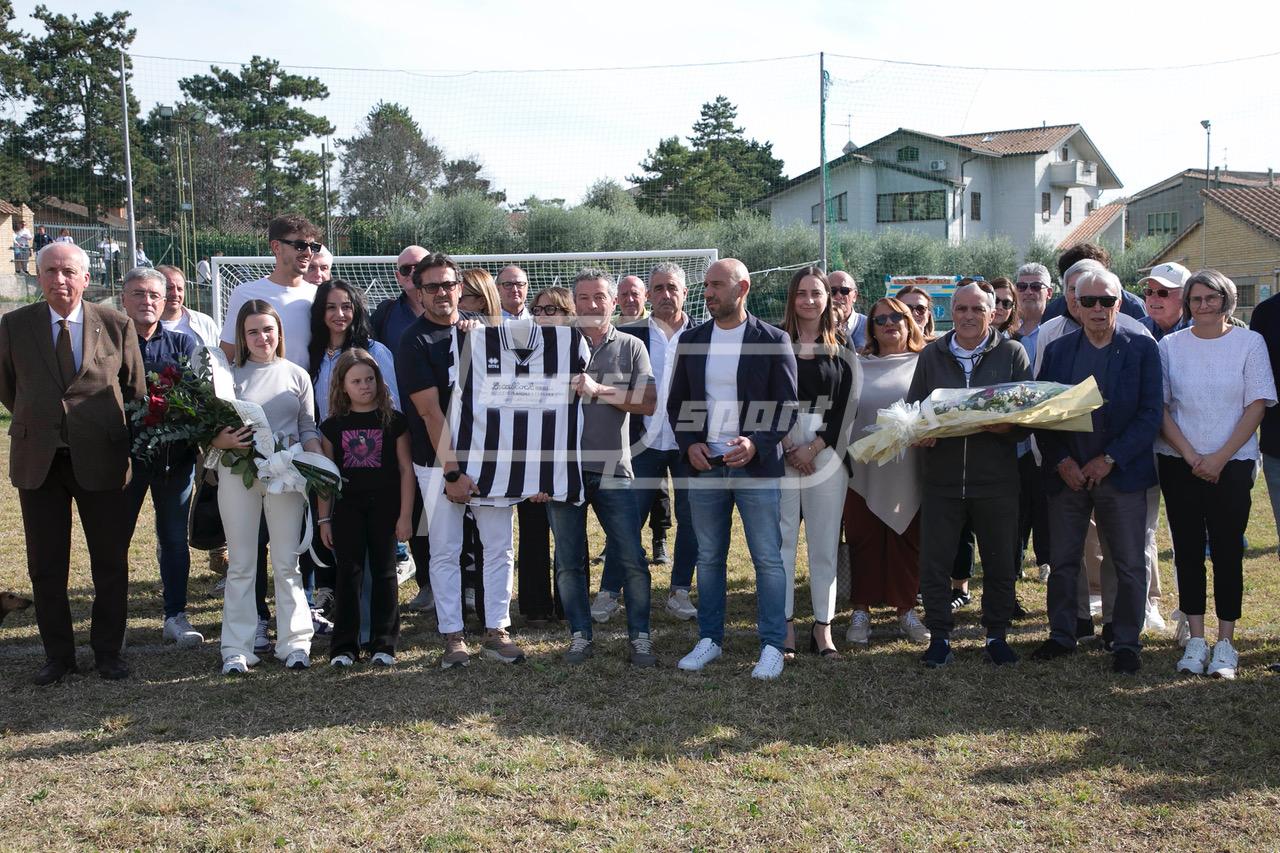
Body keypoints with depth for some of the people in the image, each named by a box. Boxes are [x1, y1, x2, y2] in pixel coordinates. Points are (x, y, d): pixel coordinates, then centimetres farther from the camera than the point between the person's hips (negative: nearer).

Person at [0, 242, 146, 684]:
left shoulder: (117, 325, -2)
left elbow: (135, 388, 8)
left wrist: (110, 433, 8)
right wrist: (38, 422, 13)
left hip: (100, 457, -1)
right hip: (37, 460, 1)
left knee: (111, 562, 6)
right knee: (45, 565, 8)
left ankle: (108, 651, 21)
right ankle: (58, 653, 22)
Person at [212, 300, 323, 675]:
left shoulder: (297, 375, 9)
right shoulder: (229, 375, 5)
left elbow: (308, 429, 10)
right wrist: (223, 440, -18)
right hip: (238, 474, 0)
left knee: (287, 562, 5)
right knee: (241, 564, 5)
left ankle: (294, 642, 12)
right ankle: (237, 649, 11)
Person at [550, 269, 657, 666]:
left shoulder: (631, 347, 4)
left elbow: (649, 403, -7)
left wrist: (598, 390, -15)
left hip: (612, 470, 0)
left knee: (632, 560, 0)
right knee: (569, 561, 7)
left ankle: (639, 638, 12)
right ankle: (580, 636, 20)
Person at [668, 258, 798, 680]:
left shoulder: (773, 341, -3)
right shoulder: (691, 340, 8)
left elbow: (787, 406, -3)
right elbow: (676, 402, 12)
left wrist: (756, 444, -17)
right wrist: (689, 444, -4)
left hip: (756, 466, -3)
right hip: (704, 465, 4)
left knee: (768, 559, 0)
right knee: (708, 558, 11)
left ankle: (772, 646, 10)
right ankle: (710, 640, 23)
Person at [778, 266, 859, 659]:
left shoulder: (841, 347, 8)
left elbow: (847, 404, 3)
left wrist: (814, 447, -7)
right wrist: (788, 448, -9)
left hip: (826, 454, 1)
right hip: (781, 453, -1)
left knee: (825, 544, 3)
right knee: (782, 541, 1)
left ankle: (823, 627, 10)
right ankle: (785, 625, 8)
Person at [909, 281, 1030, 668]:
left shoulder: (1012, 354, 4)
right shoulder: (931, 355, 9)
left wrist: (1008, 426, -20)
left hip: (996, 479, -1)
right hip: (942, 478, 1)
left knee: (1000, 564, 8)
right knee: (934, 562, 3)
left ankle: (996, 635, 24)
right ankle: (939, 636, 16)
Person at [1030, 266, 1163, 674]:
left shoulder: (1141, 348, -1)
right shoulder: (1057, 350, 6)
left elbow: (1151, 413, -6)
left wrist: (1109, 460, -13)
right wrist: (1061, 462, -8)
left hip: (1121, 474, -2)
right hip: (1067, 473, 2)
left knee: (1130, 564, 3)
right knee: (1062, 561, 10)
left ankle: (1126, 643, 17)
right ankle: (1061, 636, 24)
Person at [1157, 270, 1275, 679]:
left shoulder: (1249, 343, 0)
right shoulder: (1170, 345, 3)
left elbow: (1256, 406, -4)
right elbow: (1160, 408, 1)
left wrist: (1220, 458, -11)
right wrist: (1191, 456, -9)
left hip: (1232, 465, -1)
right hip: (1179, 465, 2)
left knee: (1227, 550, 1)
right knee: (1187, 550, 4)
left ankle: (1225, 644, 8)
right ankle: (1196, 641, 12)